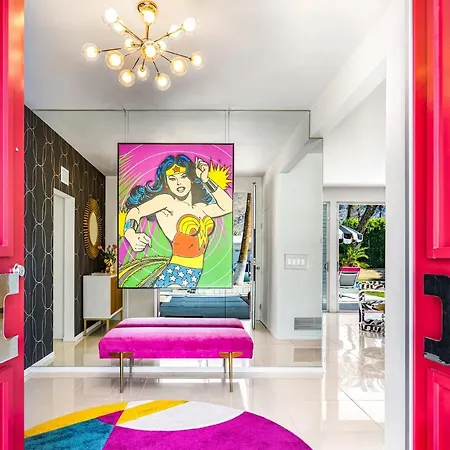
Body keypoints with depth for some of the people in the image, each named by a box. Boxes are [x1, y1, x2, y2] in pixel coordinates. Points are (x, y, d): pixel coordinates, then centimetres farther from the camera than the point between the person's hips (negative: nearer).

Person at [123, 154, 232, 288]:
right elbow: (136, 211, -14)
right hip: (176, 274, -6)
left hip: (194, 276, 6)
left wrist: (205, 180, 11)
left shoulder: (200, 207, 14)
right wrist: (131, 235, -34)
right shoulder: (167, 200, -5)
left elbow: (228, 206, 10)